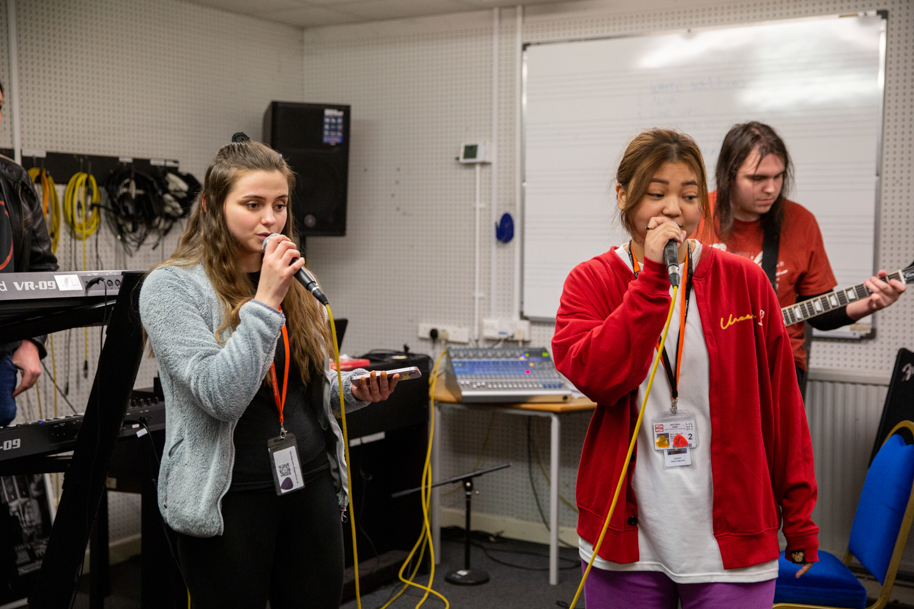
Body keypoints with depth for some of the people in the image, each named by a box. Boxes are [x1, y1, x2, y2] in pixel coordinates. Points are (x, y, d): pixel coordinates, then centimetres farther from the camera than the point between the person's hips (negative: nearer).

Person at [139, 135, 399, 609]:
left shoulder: (294, 281, 9)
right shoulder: (170, 287, -9)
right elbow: (220, 396, -20)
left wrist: (355, 391, -3)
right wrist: (265, 301, -23)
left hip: (311, 483, 5)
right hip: (230, 496, -5)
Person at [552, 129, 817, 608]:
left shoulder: (744, 281, 0)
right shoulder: (592, 281, -1)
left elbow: (782, 407, 4)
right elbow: (595, 376, -19)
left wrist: (799, 517, 6)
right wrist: (653, 276, -20)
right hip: (627, 536, 0)